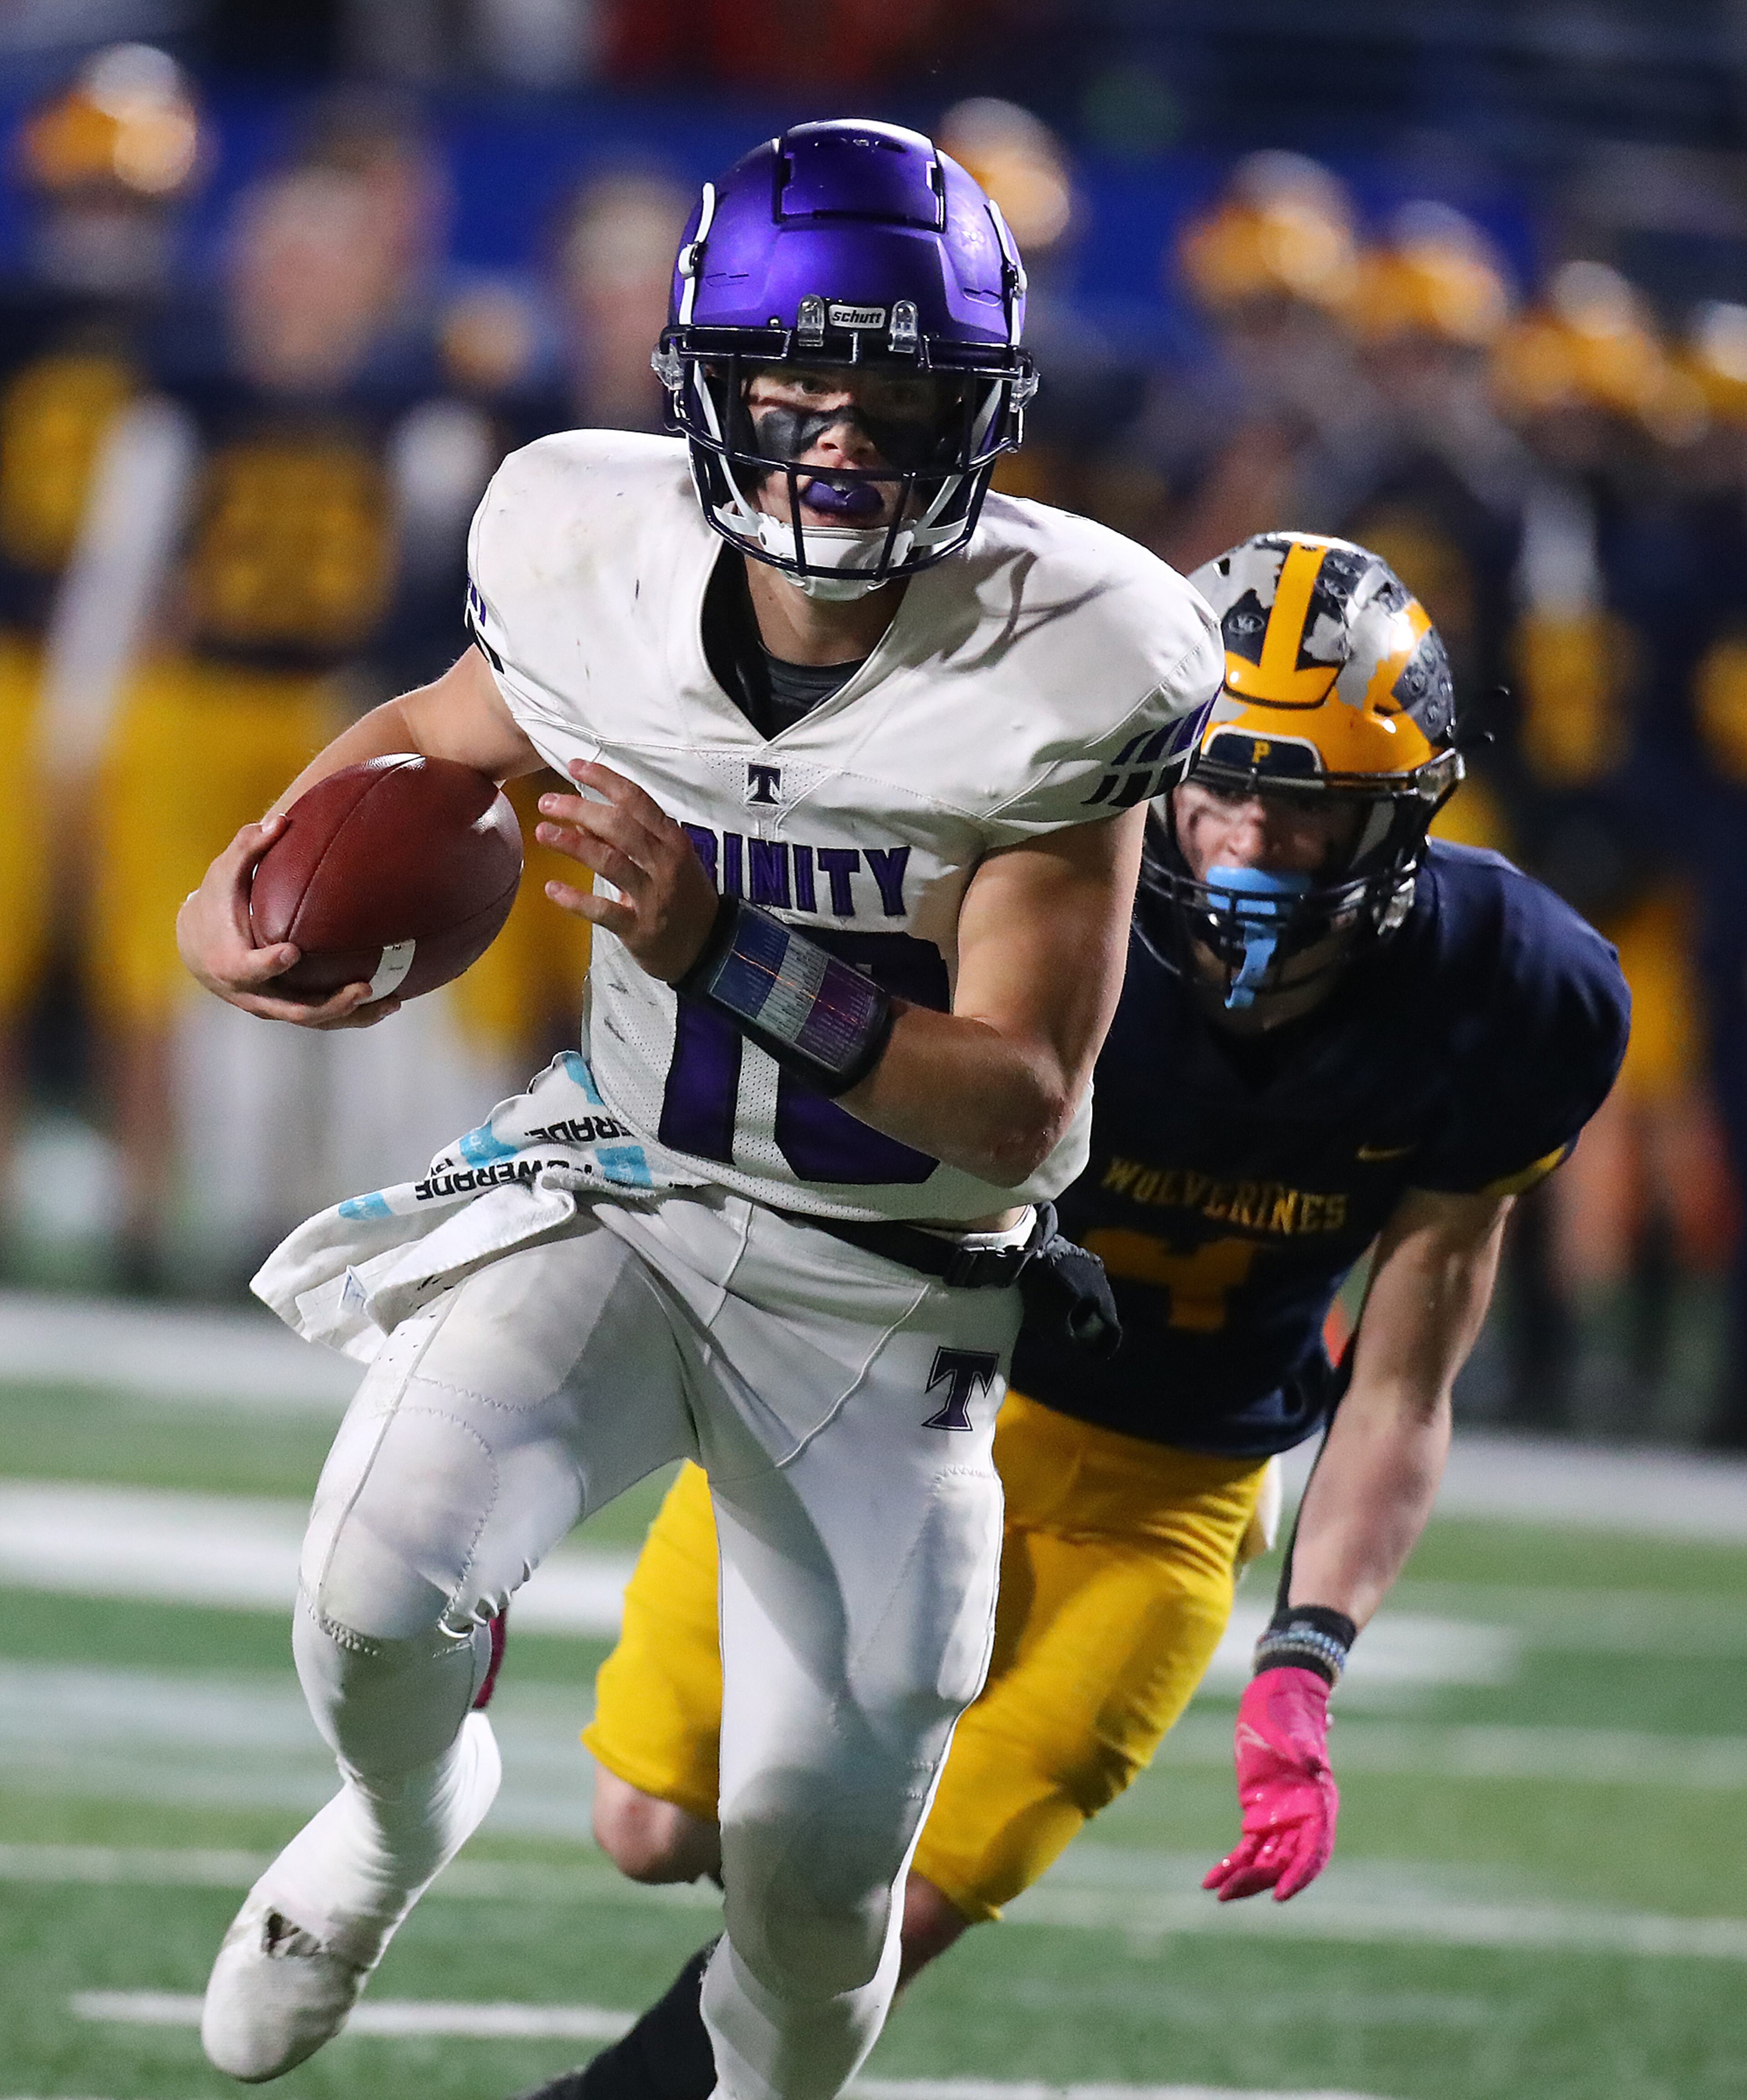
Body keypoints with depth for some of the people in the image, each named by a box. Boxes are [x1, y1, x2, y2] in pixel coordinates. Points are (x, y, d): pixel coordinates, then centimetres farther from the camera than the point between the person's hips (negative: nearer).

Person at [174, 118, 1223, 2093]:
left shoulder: (1059, 672, -23)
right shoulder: (604, 566, -13)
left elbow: (1018, 1109, -23)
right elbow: (435, 737, 12)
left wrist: (729, 959, -36)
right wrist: (237, 879, -7)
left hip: (889, 1296, -2)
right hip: (620, 1197, 2)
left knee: (818, 1867, 0)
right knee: (383, 1592, -24)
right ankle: (400, 1815, 14)